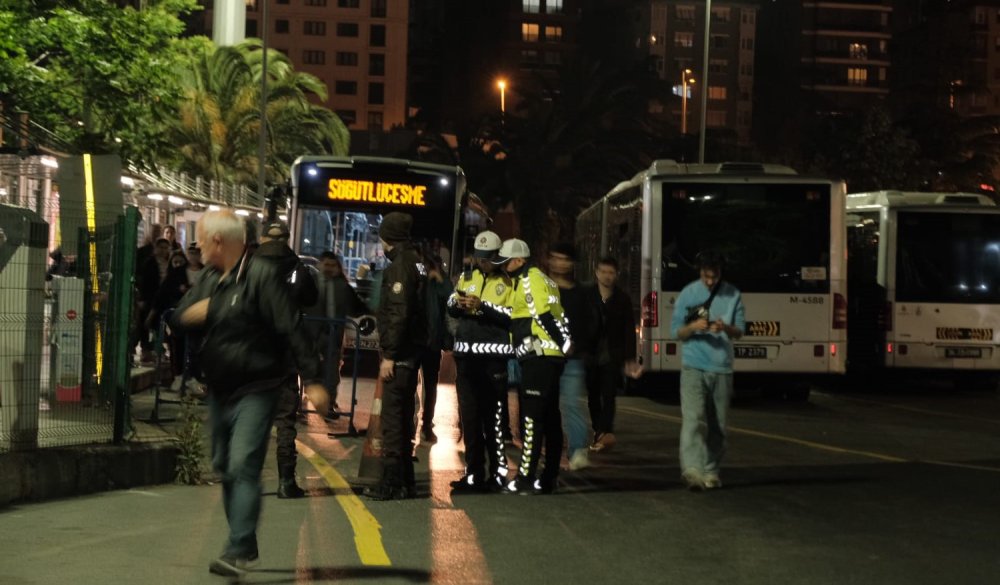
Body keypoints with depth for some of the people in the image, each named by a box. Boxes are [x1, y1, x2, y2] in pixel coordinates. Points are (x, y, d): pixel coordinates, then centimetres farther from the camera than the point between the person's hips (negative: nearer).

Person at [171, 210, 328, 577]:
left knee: (243, 467, -17)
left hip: (255, 391, -9)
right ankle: (245, 544, 25)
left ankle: (237, 551, -19)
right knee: (224, 467, 14)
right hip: (219, 391, 9)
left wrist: (312, 380, -24)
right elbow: (178, 318, 14)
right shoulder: (210, 279, 11)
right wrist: (191, 313, -11)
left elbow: (292, 330, -19)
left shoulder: (261, 276, -15)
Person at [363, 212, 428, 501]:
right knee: (403, 415, 14)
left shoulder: (400, 265, -14)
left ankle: (391, 482, -4)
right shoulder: (416, 262, 13)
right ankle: (405, 481, 20)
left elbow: (399, 314, -20)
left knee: (392, 416, -6)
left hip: (400, 352, -9)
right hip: (413, 349, 9)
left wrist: (389, 355, -18)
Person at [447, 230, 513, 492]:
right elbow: (451, 307, 9)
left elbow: (513, 315, -11)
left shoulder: (508, 281, 1)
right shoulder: (466, 277, 17)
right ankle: (473, 473, 15)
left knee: (494, 417, -4)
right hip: (466, 354, 5)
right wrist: (458, 303, -12)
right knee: (469, 416, 8)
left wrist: (482, 306, -17)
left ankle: (498, 472, 1)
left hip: (495, 356, -5)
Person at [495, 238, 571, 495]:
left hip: (538, 358, -10)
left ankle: (525, 479, -11)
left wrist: (564, 343, -14)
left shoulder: (530, 280, -10)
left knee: (531, 418, -10)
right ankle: (549, 478, 14)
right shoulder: (540, 278, 21)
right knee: (550, 418, 10)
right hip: (551, 357, 10)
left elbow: (544, 316, -18)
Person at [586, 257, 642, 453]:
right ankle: (599, 432, 15)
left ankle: (606, 432, -19)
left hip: (612, 357, -2)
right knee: (593, 396, 6)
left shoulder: (623, 299, 3)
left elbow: (630, 330, 3)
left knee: (608, 395, -11)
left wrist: (630, 359, -2)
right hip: (590, 355, 2)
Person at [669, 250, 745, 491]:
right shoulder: (688, 294, 1)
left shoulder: (733, 295, 7)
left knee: (718, 425, 7)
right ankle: (691, 469, -24)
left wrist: (726, 328, -16)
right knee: (693, 419, -16)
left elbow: (740, 331, 6)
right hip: (694, 366, -3)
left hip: (722, 368, 3)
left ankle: (711, 471, 17)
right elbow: (675, 331, 2)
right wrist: (693, 327, -19)